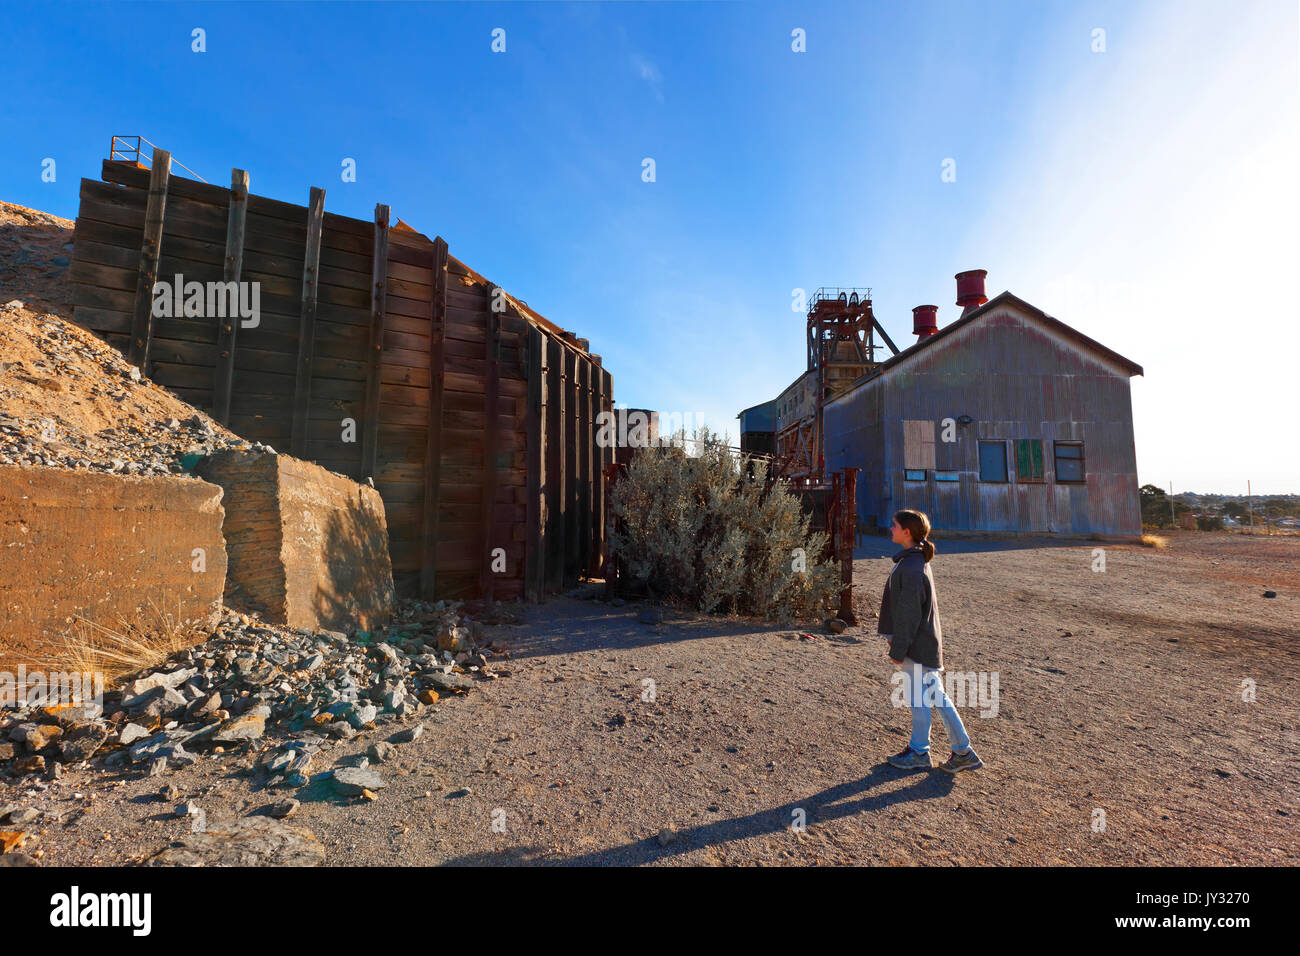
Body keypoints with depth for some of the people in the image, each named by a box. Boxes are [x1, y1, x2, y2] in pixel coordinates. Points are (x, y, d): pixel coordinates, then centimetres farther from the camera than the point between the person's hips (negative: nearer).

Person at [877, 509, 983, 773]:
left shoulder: (911, 568, -24)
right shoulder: (915, 561, 8)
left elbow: (909, 613, -22)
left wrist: (898, 650, -15)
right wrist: (897, 644, 22)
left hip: (918, 643, -10)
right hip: (922, 641, 10)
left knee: (919, 697, 6)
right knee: (935, 696, 17)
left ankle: (919, 753, 22)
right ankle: (963, 752, 27)